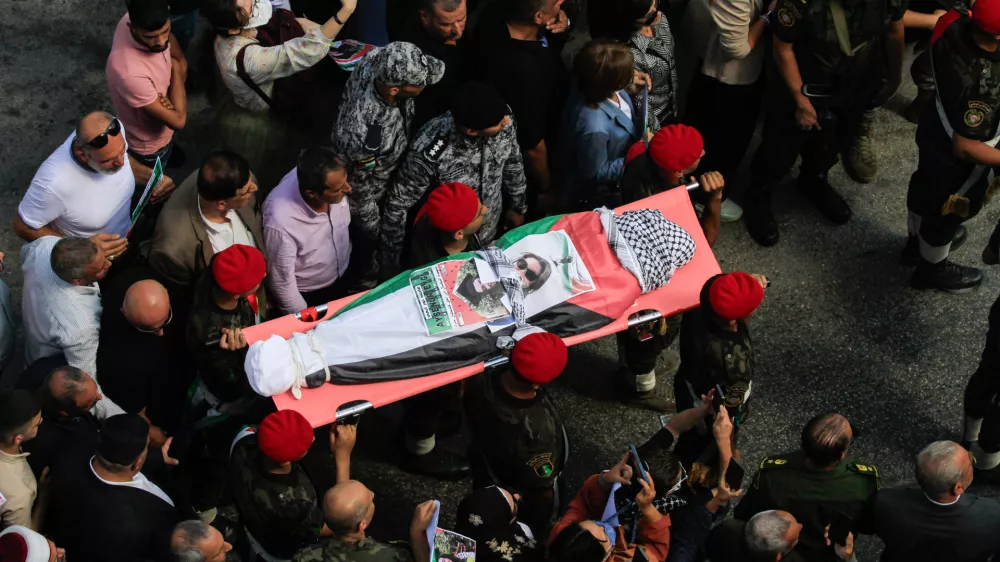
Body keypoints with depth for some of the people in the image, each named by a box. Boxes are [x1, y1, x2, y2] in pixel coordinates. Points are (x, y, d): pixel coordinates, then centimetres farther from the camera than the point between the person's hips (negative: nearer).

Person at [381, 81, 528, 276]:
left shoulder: (503, 124, -24)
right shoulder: (431, 151, -39)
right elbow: (398, 205, -25)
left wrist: (518, 206, 13)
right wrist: (391, 260, -16)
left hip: (490, 235, 5)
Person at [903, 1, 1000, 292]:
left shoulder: (958, 26, -24)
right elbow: (964, 147, -32)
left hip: (934, 130, 7)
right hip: (954, 159, -7)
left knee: (925, 187, 32)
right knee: (948, 211, 21)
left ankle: (917, 242, 60)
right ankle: (932, 268, 49)